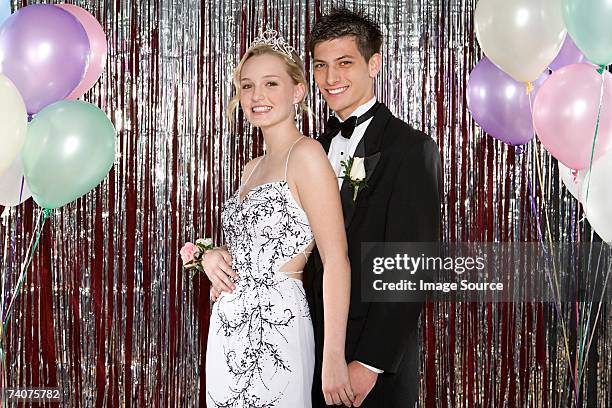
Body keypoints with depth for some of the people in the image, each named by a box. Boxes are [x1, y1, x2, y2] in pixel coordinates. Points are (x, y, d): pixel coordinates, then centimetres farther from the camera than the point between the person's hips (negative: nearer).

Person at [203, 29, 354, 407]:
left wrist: (334, 359, -21)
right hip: (228, 331, 8)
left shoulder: (306, 153, -10)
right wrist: (212, 256, 4)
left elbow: (336, 259, -15)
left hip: (275, 331, -8)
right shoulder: (253, 167, 15)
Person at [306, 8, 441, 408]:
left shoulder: (412, 149, -11)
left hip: (379, 367, -6)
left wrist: (370, 363, -20)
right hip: (314, 352, 6)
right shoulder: (318, 149, 11)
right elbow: (312, 252, 11)